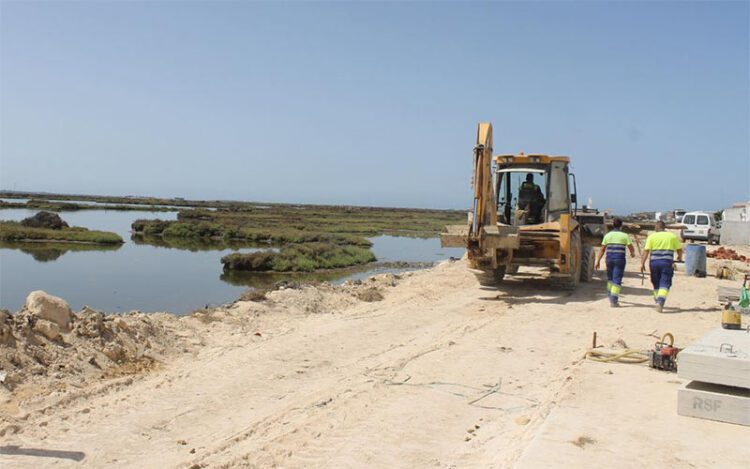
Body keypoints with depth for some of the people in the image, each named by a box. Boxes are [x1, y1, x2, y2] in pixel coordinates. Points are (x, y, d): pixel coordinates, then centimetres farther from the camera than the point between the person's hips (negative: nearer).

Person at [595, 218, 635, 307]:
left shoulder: (607, 235, 4)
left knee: (610, 278, 23)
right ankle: (613, 300, -9)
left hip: (609, 259, 3)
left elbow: (602, 250, 2)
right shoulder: (624, 236, -1)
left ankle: (610, 296, 35)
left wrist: (598, 261, 4)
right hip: (620, 259, -3)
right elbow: (631, 249, 1)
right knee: (617, 280, -2)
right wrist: (632, 254, 24)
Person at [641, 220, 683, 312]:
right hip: (667, 263, -1)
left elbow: (646, 250, -6)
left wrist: (642, 263, -6)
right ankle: (660, 302, -21)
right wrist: (680, 257, 32)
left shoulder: (651, 236, 2)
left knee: (656, 284, 16)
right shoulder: (672, 236, 5)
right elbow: (679, 249, 11)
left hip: (654, 262, 1)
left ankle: (658, 302, 27)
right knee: (665, 284, -3)